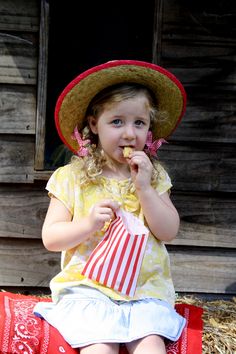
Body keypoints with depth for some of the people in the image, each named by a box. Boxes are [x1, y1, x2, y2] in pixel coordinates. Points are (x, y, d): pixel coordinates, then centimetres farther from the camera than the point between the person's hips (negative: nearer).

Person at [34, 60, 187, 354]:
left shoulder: (154, 176, 9)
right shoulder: (71, 178, 2)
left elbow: (169, 232, 2)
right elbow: (50, 238, 1)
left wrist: (143, 187, -9)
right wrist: (88, 224, -17)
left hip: (145, 291, 2)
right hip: (87, 288, -1)